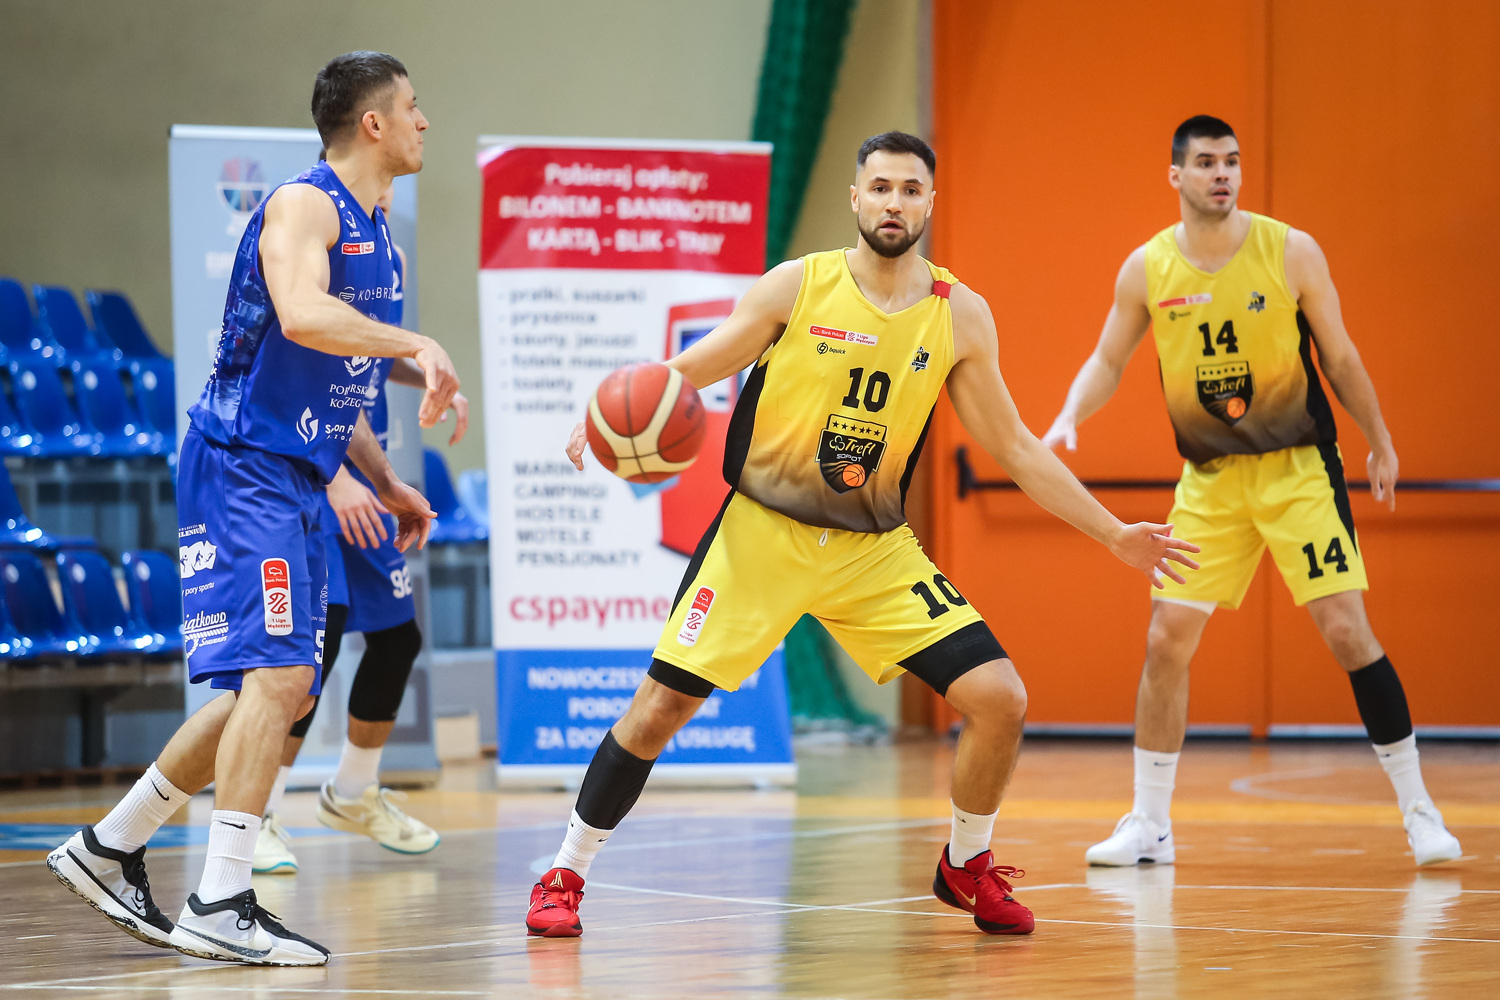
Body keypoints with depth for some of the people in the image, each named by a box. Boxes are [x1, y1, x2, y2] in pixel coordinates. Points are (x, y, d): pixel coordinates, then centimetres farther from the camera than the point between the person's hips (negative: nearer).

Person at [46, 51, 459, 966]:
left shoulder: (373, 235, 18)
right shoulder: (304, 204, -12)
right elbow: (301, 317, -32)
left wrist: (386, 481, 23)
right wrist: (417, 345, -28)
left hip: (295, 482, 10)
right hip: (244, 469, -10)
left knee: (272, 688, 11)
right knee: (278, 675, -17)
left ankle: (110, 848, 21)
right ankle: (222, 906, -17)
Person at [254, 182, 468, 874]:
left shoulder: (390, 259, 9)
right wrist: (333, 478, -28)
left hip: (360, 481, 8)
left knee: (397, 638, 13)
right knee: (319, 635, -18)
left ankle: (353, 795, 33)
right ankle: (258, 817, -11)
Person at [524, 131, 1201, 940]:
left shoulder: (959, 316, -2)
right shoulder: (796, 287, -9)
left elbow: (1013, 447, 6)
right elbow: (687, 373, -3)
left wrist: (1114, 534, 4)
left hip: (874, 548, 2)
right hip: (762, 533, -2)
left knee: (1000, 699, -8)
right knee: (662, 703, -8)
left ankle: (966, 867, 17)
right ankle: (564, 876, 10)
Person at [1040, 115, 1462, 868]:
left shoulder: (1291, 252, -9)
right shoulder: (1147, 268, -3)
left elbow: (1339, 357, 1)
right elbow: (1108, 361, 7)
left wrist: (1381, 445, 8)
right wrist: (1069, 418, -11)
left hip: (1298, 467, -3)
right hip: (1208, 479, 3)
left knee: (1346, 628, -9)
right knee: (1167, 638, -1)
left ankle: (1417, 807, 1)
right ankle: (1149, 824, 10)